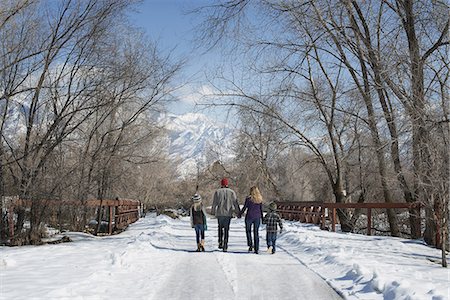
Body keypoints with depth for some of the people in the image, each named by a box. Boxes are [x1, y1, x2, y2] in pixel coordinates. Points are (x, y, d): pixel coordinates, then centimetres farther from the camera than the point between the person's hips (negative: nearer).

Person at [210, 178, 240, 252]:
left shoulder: (217, 192, 0)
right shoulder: (231, 192, 1)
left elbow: (214, 203, 4)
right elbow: (235, 203, 1)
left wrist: (213, 212, 18)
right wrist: (238, 212, 7)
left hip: (219, 213, 0)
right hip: (228, 213, 0)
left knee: (220, 228, 18)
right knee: (226, 229, 6)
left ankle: (220, 242, 5)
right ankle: (225, 246, 3)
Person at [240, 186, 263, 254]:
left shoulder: (248, 198, -7)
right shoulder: (260, 199, 5)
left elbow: (245, 207, -6)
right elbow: (261, 209, 8)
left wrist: (240, 214, 6)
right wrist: (262, 217, 17)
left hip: (249, 216, -3)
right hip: (257, 217, 3)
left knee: (248, 231, 13)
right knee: (256, 232, 8)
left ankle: (250, 245, -3)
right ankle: (256, 249, 8)